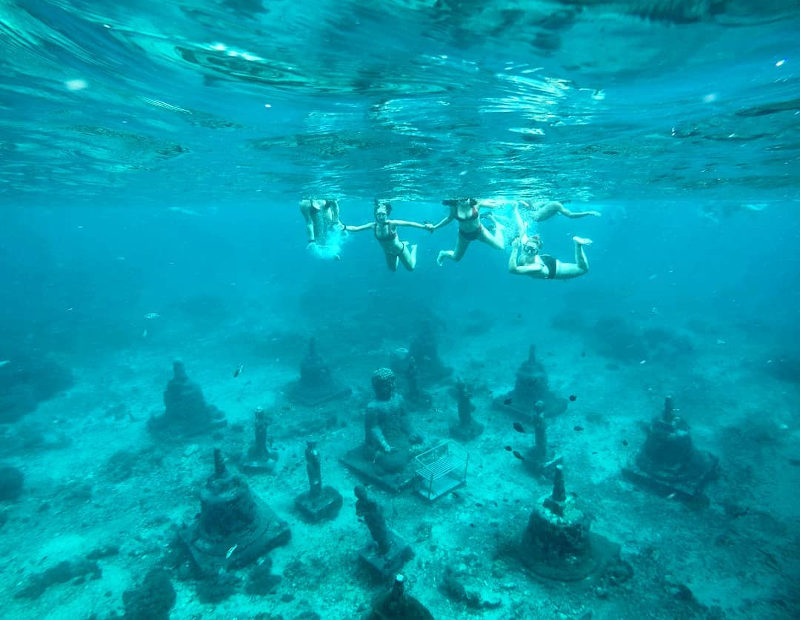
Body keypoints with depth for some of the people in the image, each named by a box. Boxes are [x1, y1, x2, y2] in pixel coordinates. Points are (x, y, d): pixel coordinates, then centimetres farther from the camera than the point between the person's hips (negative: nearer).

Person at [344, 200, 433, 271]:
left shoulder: (392, 223, -34)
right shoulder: (373, 226, -24)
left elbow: (410, 223, -42)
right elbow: (356, 228, -19)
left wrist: (424, 226, -53)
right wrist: (344, 228, -34)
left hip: (400, 250, -4)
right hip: (388, 253, 4)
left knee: (411, 268, 15)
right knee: (393, 269, 31)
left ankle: (414, 248, 43)